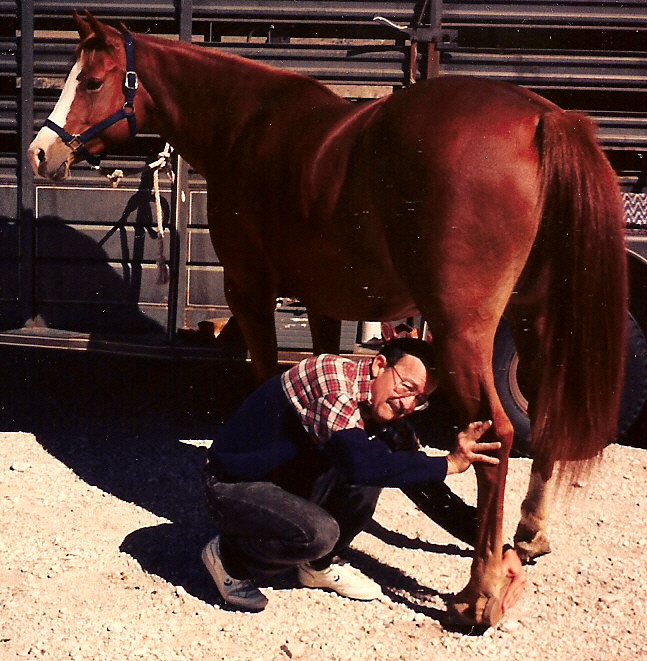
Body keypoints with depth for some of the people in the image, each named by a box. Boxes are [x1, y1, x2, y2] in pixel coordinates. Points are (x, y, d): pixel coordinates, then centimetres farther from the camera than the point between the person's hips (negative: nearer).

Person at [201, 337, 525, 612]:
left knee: (381, 462, -13)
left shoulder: (385, 414, -2)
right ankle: (228, 557, -3)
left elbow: (425, 485, -1)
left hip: (288, 481, 8)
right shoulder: (331, 374, -26)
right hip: (231, 485, -7)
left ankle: (318, 565, 7)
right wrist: (450, 463, -34)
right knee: (318, 533, -34)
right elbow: (360, 462, -40)